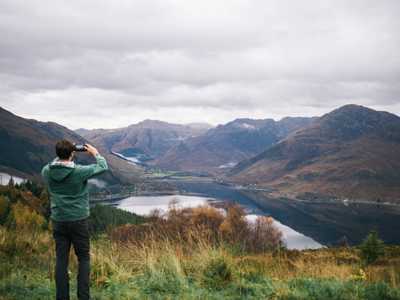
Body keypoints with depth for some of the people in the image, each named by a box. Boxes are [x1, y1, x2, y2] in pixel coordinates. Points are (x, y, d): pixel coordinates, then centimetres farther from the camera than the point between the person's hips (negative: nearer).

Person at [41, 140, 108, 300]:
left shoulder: (46, 171, -8)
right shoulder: (80, 171, -18)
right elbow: (103, 167, -3)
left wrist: (61, 156, 15)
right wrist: (95, 152, 12)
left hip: (58, 221, 3)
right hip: (78, 220, -3)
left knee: (61, 259, 10)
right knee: (84, 258, 10)